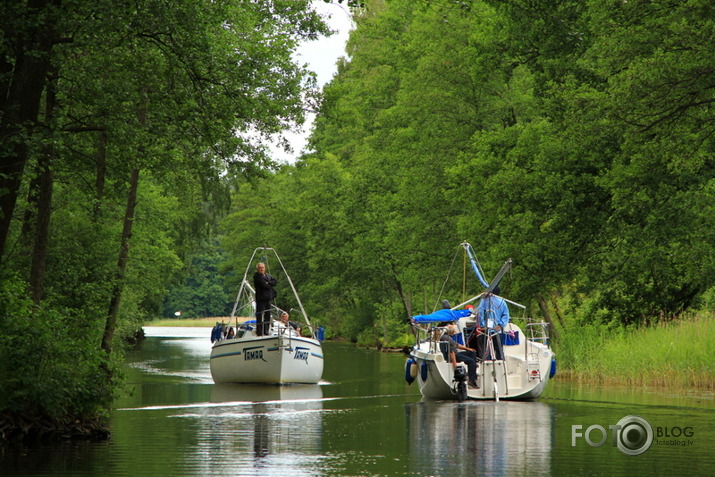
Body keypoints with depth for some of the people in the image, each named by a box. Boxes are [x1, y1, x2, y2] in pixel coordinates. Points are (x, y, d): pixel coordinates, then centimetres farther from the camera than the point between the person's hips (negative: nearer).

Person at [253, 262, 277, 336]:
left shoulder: (268, 275, 18)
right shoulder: (256, 276, -6)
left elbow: (275, 282, 7)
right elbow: (264, 285, -17)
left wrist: (268, 282, -10)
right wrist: (270, 285, 0)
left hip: (268, 299, 7)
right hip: (261, 298, -7)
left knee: (267, 316, 8)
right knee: (260, 316, -8)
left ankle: (266, 332, 14)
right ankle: (259, 333, -7)